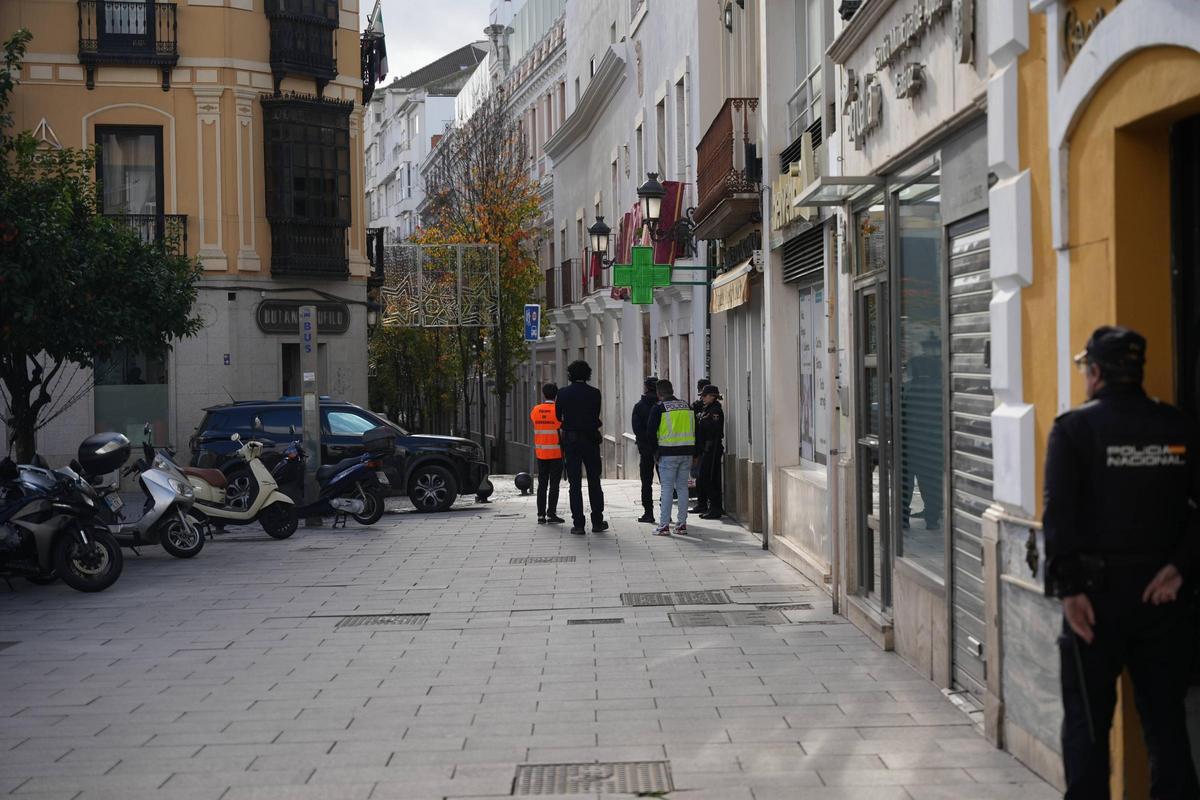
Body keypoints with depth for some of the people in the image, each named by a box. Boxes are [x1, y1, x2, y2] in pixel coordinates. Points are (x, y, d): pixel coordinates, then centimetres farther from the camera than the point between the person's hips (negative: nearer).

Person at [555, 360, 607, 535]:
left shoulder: (563, 393, -4)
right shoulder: (594, 393, -4)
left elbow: (558, 417, 6)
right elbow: (596, 416, 5)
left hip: (571, 441, 0)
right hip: (590, 440, 0)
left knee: (575, 483, 3)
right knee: (594, 482, 10)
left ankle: (578, 524, -1)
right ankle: (597, 522, 12)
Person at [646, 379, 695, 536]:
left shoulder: (659, 408, -5)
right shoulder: (687, 406, 11)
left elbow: (650, 430, -3)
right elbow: (694, 430, 13)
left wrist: (653, 450, 10)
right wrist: (694, 452, 16)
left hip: (668, 453, -5)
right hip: (687, 452, 5)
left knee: (667, 488, -2)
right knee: (682, 487, 9)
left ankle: (664, 525, -3)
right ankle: (682, 524, 10)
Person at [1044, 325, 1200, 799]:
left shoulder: (1074, 428, -7)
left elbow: (1060, 513, -14)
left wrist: (1069, 588, -14)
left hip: (1097, 589, -3)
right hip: (1159, 592, 4)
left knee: (1087, 720, 6)